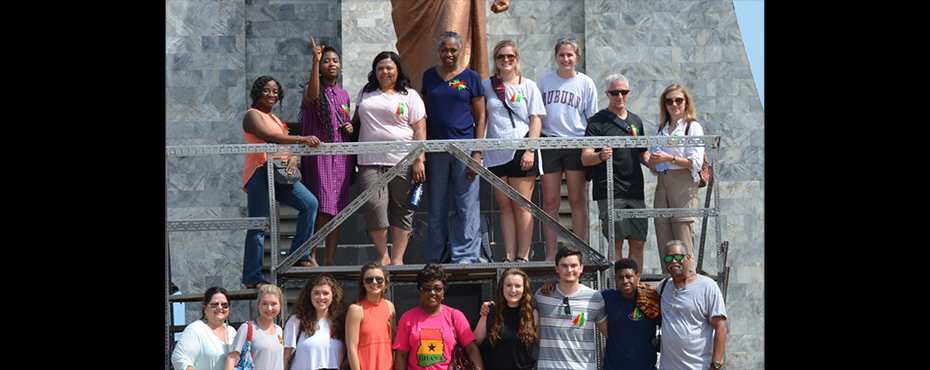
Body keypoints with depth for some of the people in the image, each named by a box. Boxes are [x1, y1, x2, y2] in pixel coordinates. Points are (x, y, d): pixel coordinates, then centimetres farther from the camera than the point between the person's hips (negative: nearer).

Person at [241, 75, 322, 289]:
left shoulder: (275, 119, 25)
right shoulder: (252, 115, -2)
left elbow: (290, 146, 17)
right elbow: (269, 137, -21)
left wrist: (294, 159, -8)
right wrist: (301, 139, -31)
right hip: (260, 174, -8)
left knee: (309, 203, -5)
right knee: (259, 225, -7)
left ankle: (299, 255, 2)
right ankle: (253, 278, -2)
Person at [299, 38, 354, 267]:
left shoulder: (343, 95, 17)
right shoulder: (317, 90, -1)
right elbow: (312, 95, -27)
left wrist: (350, 128, 5)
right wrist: (315, 61, -36)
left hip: (342, 154, 5)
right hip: (319, 152, -5)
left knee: (337, 209, 3)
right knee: (322, 207, -15)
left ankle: (330, 260, 6)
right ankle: (311, 256, -8)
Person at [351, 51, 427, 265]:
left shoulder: (409, 95, 6)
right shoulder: (366, 93, 17)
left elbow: (420, 129, -1)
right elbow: (357, 119, 32)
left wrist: (418, 160, -9)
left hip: (402, 162, -2)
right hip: (370, 162, 2)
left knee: (402, 210, 0)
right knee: (373, 207, -10)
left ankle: (398, 258, 6)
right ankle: (382, 257, 0)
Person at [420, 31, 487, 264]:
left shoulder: (470, 77, 4)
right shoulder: (429, 76, 11)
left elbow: (480, 118, 3)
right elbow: (423, 114, 15)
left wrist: (478, 152, -5)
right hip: (435, 149, 2)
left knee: (466, 206, -3)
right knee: (435, 208, 7)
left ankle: (465, 256, 4)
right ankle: (434, 259, 15)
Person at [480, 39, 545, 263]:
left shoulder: (528, 86, 7)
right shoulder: (486, 85, 12)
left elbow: (536, 120, 2)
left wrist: (530, 150, -8)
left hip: (520, 151, -2)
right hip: (495, 153, 2)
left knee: (521, 206, -4)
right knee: (505, 207, 4)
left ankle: (523, 256, -1)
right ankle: (509, 257, 5)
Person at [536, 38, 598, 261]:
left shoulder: (585, 83, 6)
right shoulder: (545, 81, 10)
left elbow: (592, 119, 7)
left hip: (576, 145, -1)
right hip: (549, 145, 2)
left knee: (577, 199, 2)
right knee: (550, 201, 2)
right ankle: (551, 254, 7)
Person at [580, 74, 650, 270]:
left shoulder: (636, 121, 18)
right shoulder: (598, 122, 0)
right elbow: (585, 158, -8)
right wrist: (600, 156, -28)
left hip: (635, 190, 5)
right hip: (610, 192, -5)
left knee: (638, 242, 4)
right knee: (616, 242, -6)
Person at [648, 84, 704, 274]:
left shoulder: (693, 127, 1)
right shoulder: (660, 130, 19)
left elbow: (696, 162, -8)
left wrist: (669, 158, -16)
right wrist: (652, 162, 0)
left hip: (684, 185, -6)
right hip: (662, 185, 6)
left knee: (683, 247, -10)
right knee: (664, 246, 2)